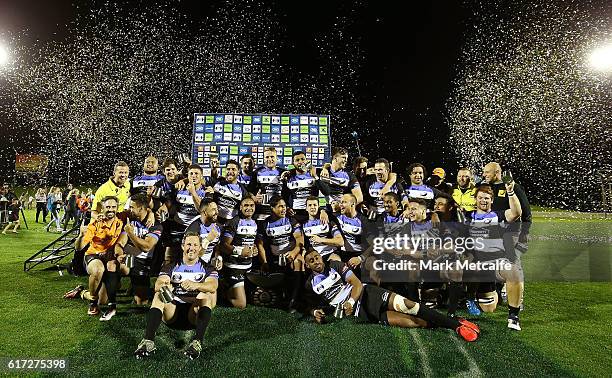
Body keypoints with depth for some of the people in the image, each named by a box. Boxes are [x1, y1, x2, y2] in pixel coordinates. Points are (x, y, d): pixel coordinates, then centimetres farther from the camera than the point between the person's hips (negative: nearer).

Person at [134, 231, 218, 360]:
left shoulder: (207, 268, 7)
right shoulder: (171, 267, 12)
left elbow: (213, 286, -16)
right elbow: (158, 284, -8)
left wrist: (195, 285, -37)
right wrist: (163, 286, -34)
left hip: (195, 313, -2)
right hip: (173, 312, 2)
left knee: (206, 295, -28)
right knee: (159, 296, -21)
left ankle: (198, 342, -39)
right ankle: (148, 341, -34)